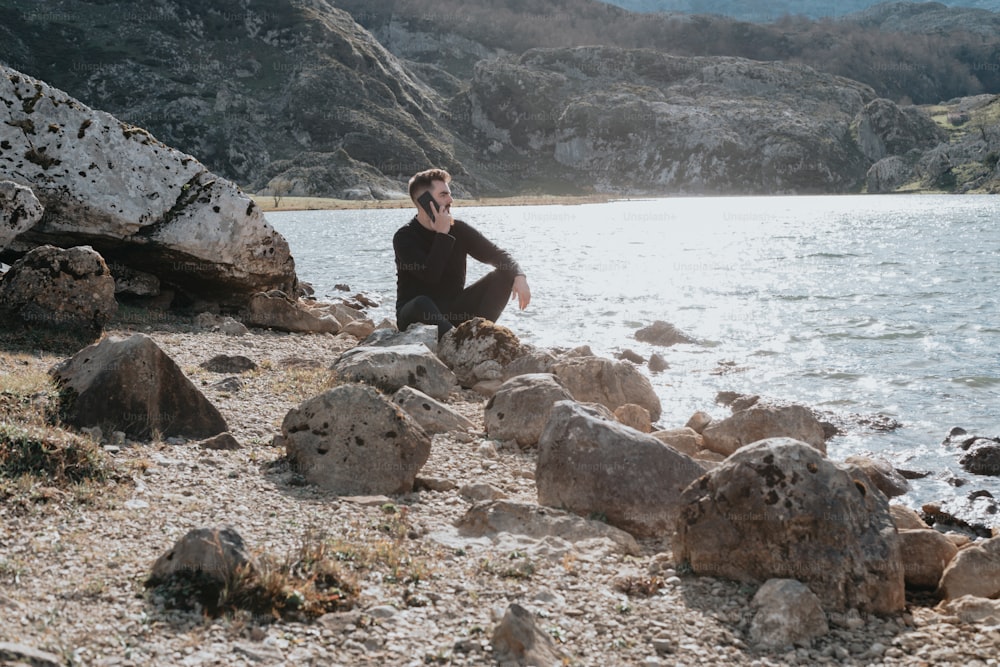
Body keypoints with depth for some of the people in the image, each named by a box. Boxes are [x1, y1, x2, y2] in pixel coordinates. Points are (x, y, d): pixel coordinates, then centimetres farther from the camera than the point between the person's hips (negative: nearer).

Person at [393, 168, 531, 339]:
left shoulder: (458, 229, 3)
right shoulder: (404, 237, -12)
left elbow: (497, 255, 2)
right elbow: (430, 276, -26)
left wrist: (519, 276, -18)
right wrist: (443, 235, -22)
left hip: (452, 311, 6)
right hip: (416, 313, -6)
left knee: (504, 275, -12)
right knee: (422, 304, -42)